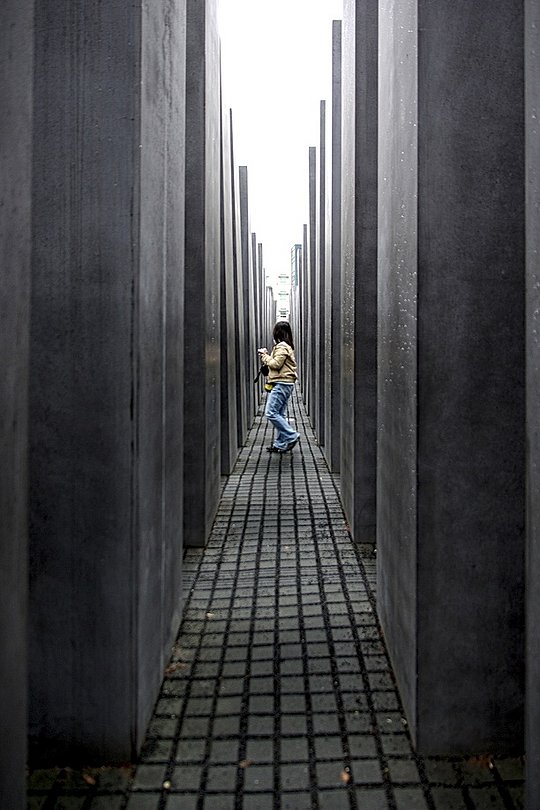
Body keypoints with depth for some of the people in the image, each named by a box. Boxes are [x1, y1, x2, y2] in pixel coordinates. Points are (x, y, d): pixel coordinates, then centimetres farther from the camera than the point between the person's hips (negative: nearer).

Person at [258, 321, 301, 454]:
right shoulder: (287, 346, 20)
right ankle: (280, 444, 11)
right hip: (284, 384, 10)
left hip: (281, 384, -10)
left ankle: (292, 436, -10)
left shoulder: (282, 347, -11)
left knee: (270, 413, -12)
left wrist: (264, 355, -5)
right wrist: (266, 356, 10)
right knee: (279, 415, 10)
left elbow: (276, 364, -18)